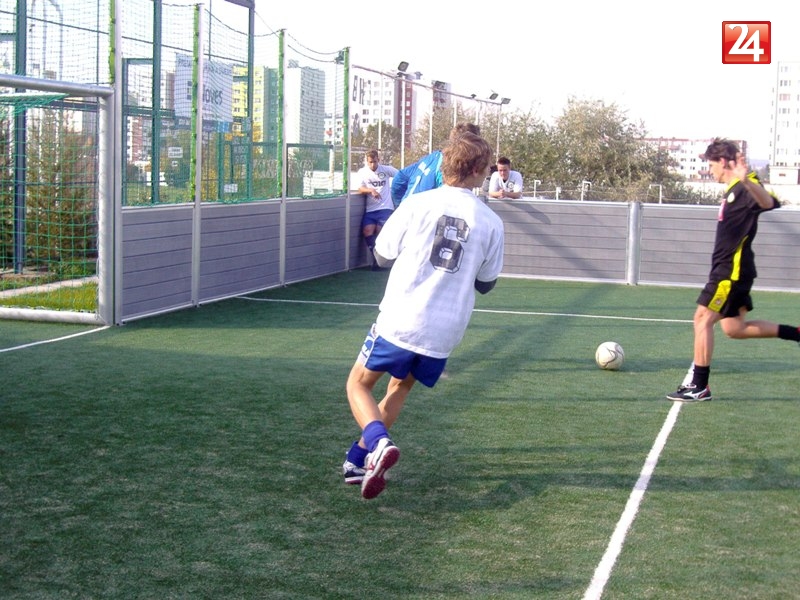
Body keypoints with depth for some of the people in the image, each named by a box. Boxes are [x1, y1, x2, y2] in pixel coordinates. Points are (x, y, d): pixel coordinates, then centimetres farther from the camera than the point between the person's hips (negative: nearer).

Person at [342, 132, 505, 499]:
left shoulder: (417, 204, -5)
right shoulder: (491, 223, 0)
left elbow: (383, 256, 6)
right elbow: (486, 284, 10)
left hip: (399, 321, -3)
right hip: (445, 332, 3)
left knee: (358, 384, 13)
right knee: (400, 387, 24)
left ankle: (378, 444, -13)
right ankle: (359, 461, 20)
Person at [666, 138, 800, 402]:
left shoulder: (744, 188, -16)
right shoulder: (733, 191, 13)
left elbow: (769, 203, -37)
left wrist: (747, 180, -56)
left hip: (732, 271, -10)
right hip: (728, 270, 10)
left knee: (703, 319, -9)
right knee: (733, 328, 12)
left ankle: (698, 386, -5)